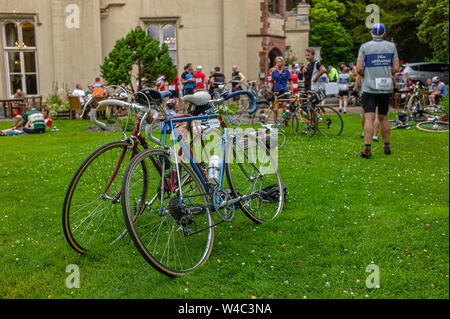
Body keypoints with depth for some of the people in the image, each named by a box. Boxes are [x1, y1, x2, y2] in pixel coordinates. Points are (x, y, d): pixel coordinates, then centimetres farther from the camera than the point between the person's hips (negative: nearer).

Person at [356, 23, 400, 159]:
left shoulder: (364, 47, -2)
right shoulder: (391, 46, 6)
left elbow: (359, 68, -8)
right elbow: (396, 68, 3)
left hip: (369, 88, -3)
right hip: (386, 87, 3)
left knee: (369, 118, -8)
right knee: (383, 118, 14)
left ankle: (367, 149, -17)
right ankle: (387, 147, 21)